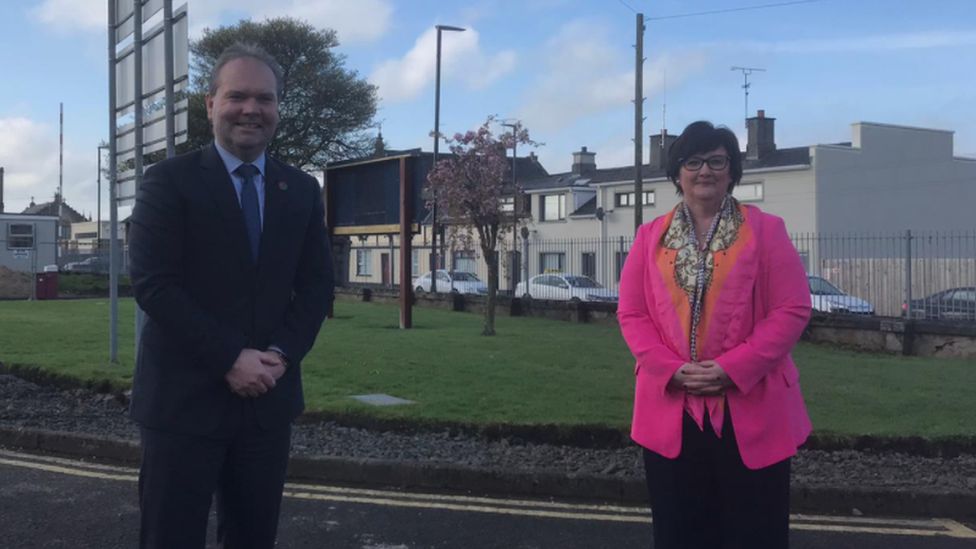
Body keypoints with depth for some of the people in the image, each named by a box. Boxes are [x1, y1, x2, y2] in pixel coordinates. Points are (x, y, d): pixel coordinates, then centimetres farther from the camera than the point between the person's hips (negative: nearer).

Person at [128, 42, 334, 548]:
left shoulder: (302, 190, 10)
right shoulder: (169, 180, -3)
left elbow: (317, 284, 8)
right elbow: (152, 283, -11)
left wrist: (282, 354, -8)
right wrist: (229, 358, -16)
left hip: (269, 396, 4)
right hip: (184, 395, -4)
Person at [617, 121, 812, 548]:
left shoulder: (766, 230, 2)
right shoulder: (650, 236, 9)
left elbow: (793, 310, -5)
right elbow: (631, 313, 5)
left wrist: (733, 369, -15)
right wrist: (672, 370, -11)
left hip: (752, 410, -2)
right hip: (671, 410, 2)